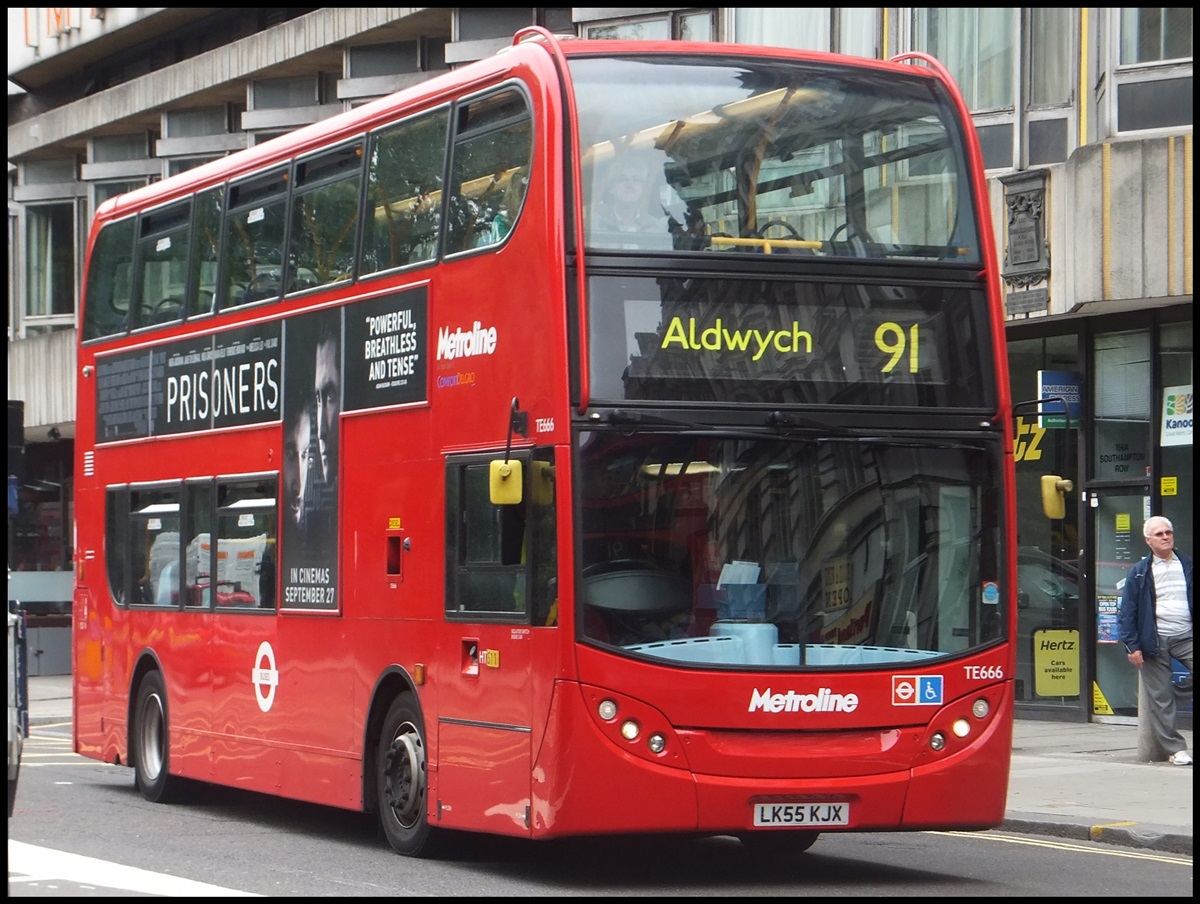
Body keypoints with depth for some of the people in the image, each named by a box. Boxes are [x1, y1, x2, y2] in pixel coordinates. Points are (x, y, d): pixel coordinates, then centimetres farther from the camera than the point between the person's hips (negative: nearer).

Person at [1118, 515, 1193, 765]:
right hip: (1155, 642, -1)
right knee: (1160, 699, -1)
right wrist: (1132, 646, -5)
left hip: (1187, 637, 1)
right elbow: (1127, 612, 3)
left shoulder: (1188, 566, 10)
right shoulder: (1139, 573, 4)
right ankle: (1175, 749, 6)